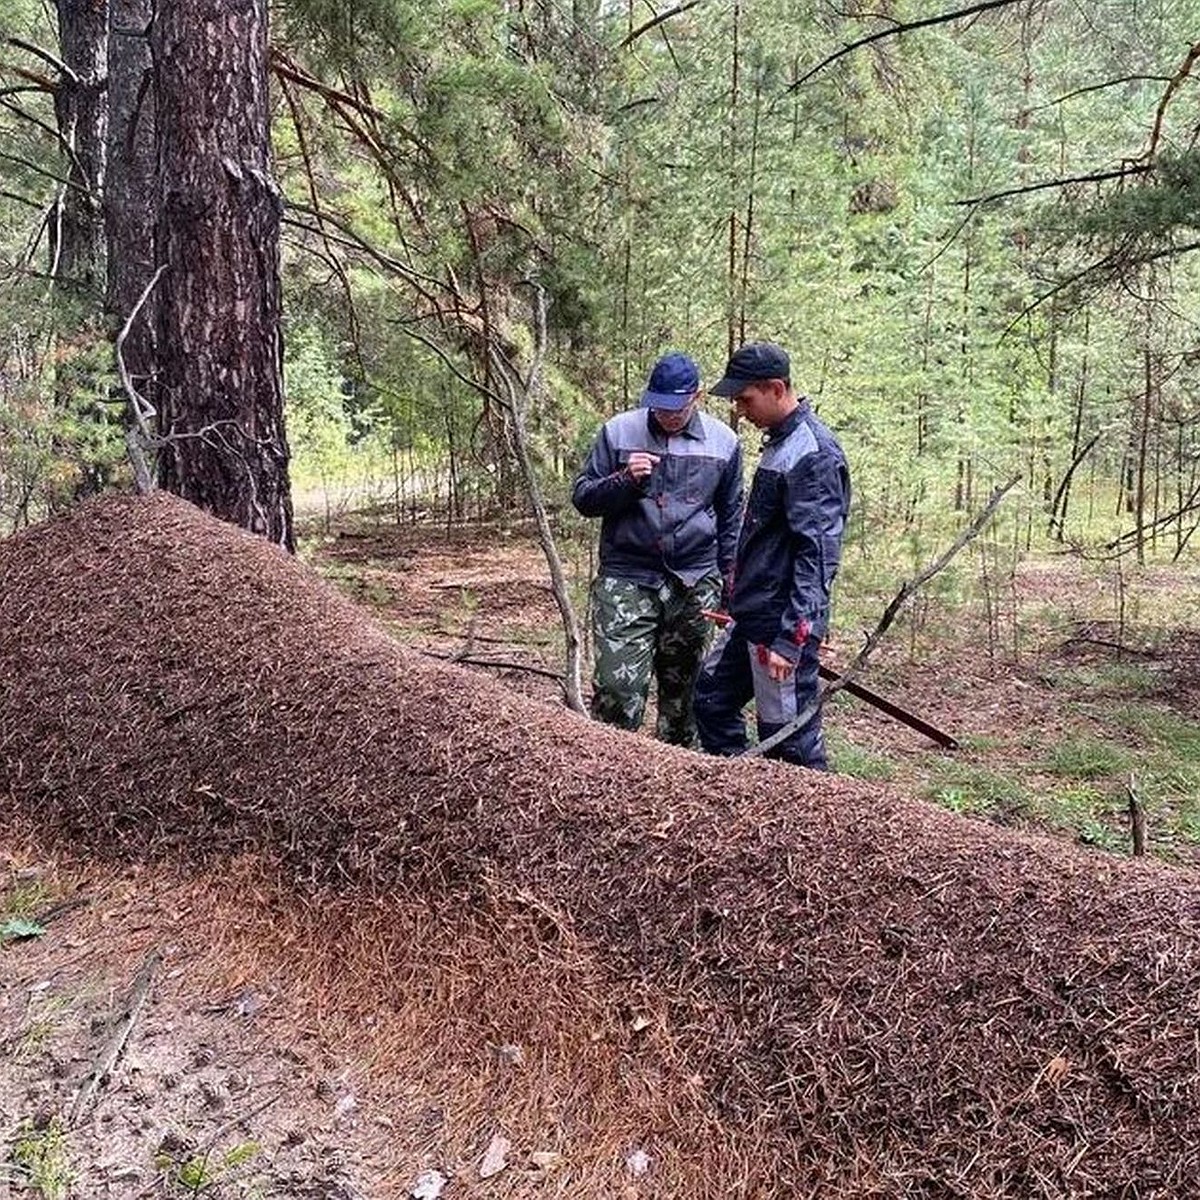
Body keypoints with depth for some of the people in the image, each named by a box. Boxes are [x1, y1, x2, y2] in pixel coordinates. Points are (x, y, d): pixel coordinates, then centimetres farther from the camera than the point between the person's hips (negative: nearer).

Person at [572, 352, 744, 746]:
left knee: (683, 690, 11)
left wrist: (731, 574, 11)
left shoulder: (723, 442, 6)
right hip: (626, 580, -2)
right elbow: (582, 498, 4)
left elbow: (731, 516, 16)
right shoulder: (619, 432, 1)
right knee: (618, 688, -13)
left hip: (695, 584, 2)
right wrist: (625, 480, -14)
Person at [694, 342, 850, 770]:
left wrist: (791, 639, -26)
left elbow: (817, 555, -24)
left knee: (788, 740, -2)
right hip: (750, 616, 10)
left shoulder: (813, 456, -19)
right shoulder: (780, 442, 11)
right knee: (712, 699, 19)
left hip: (781, 624, -10)